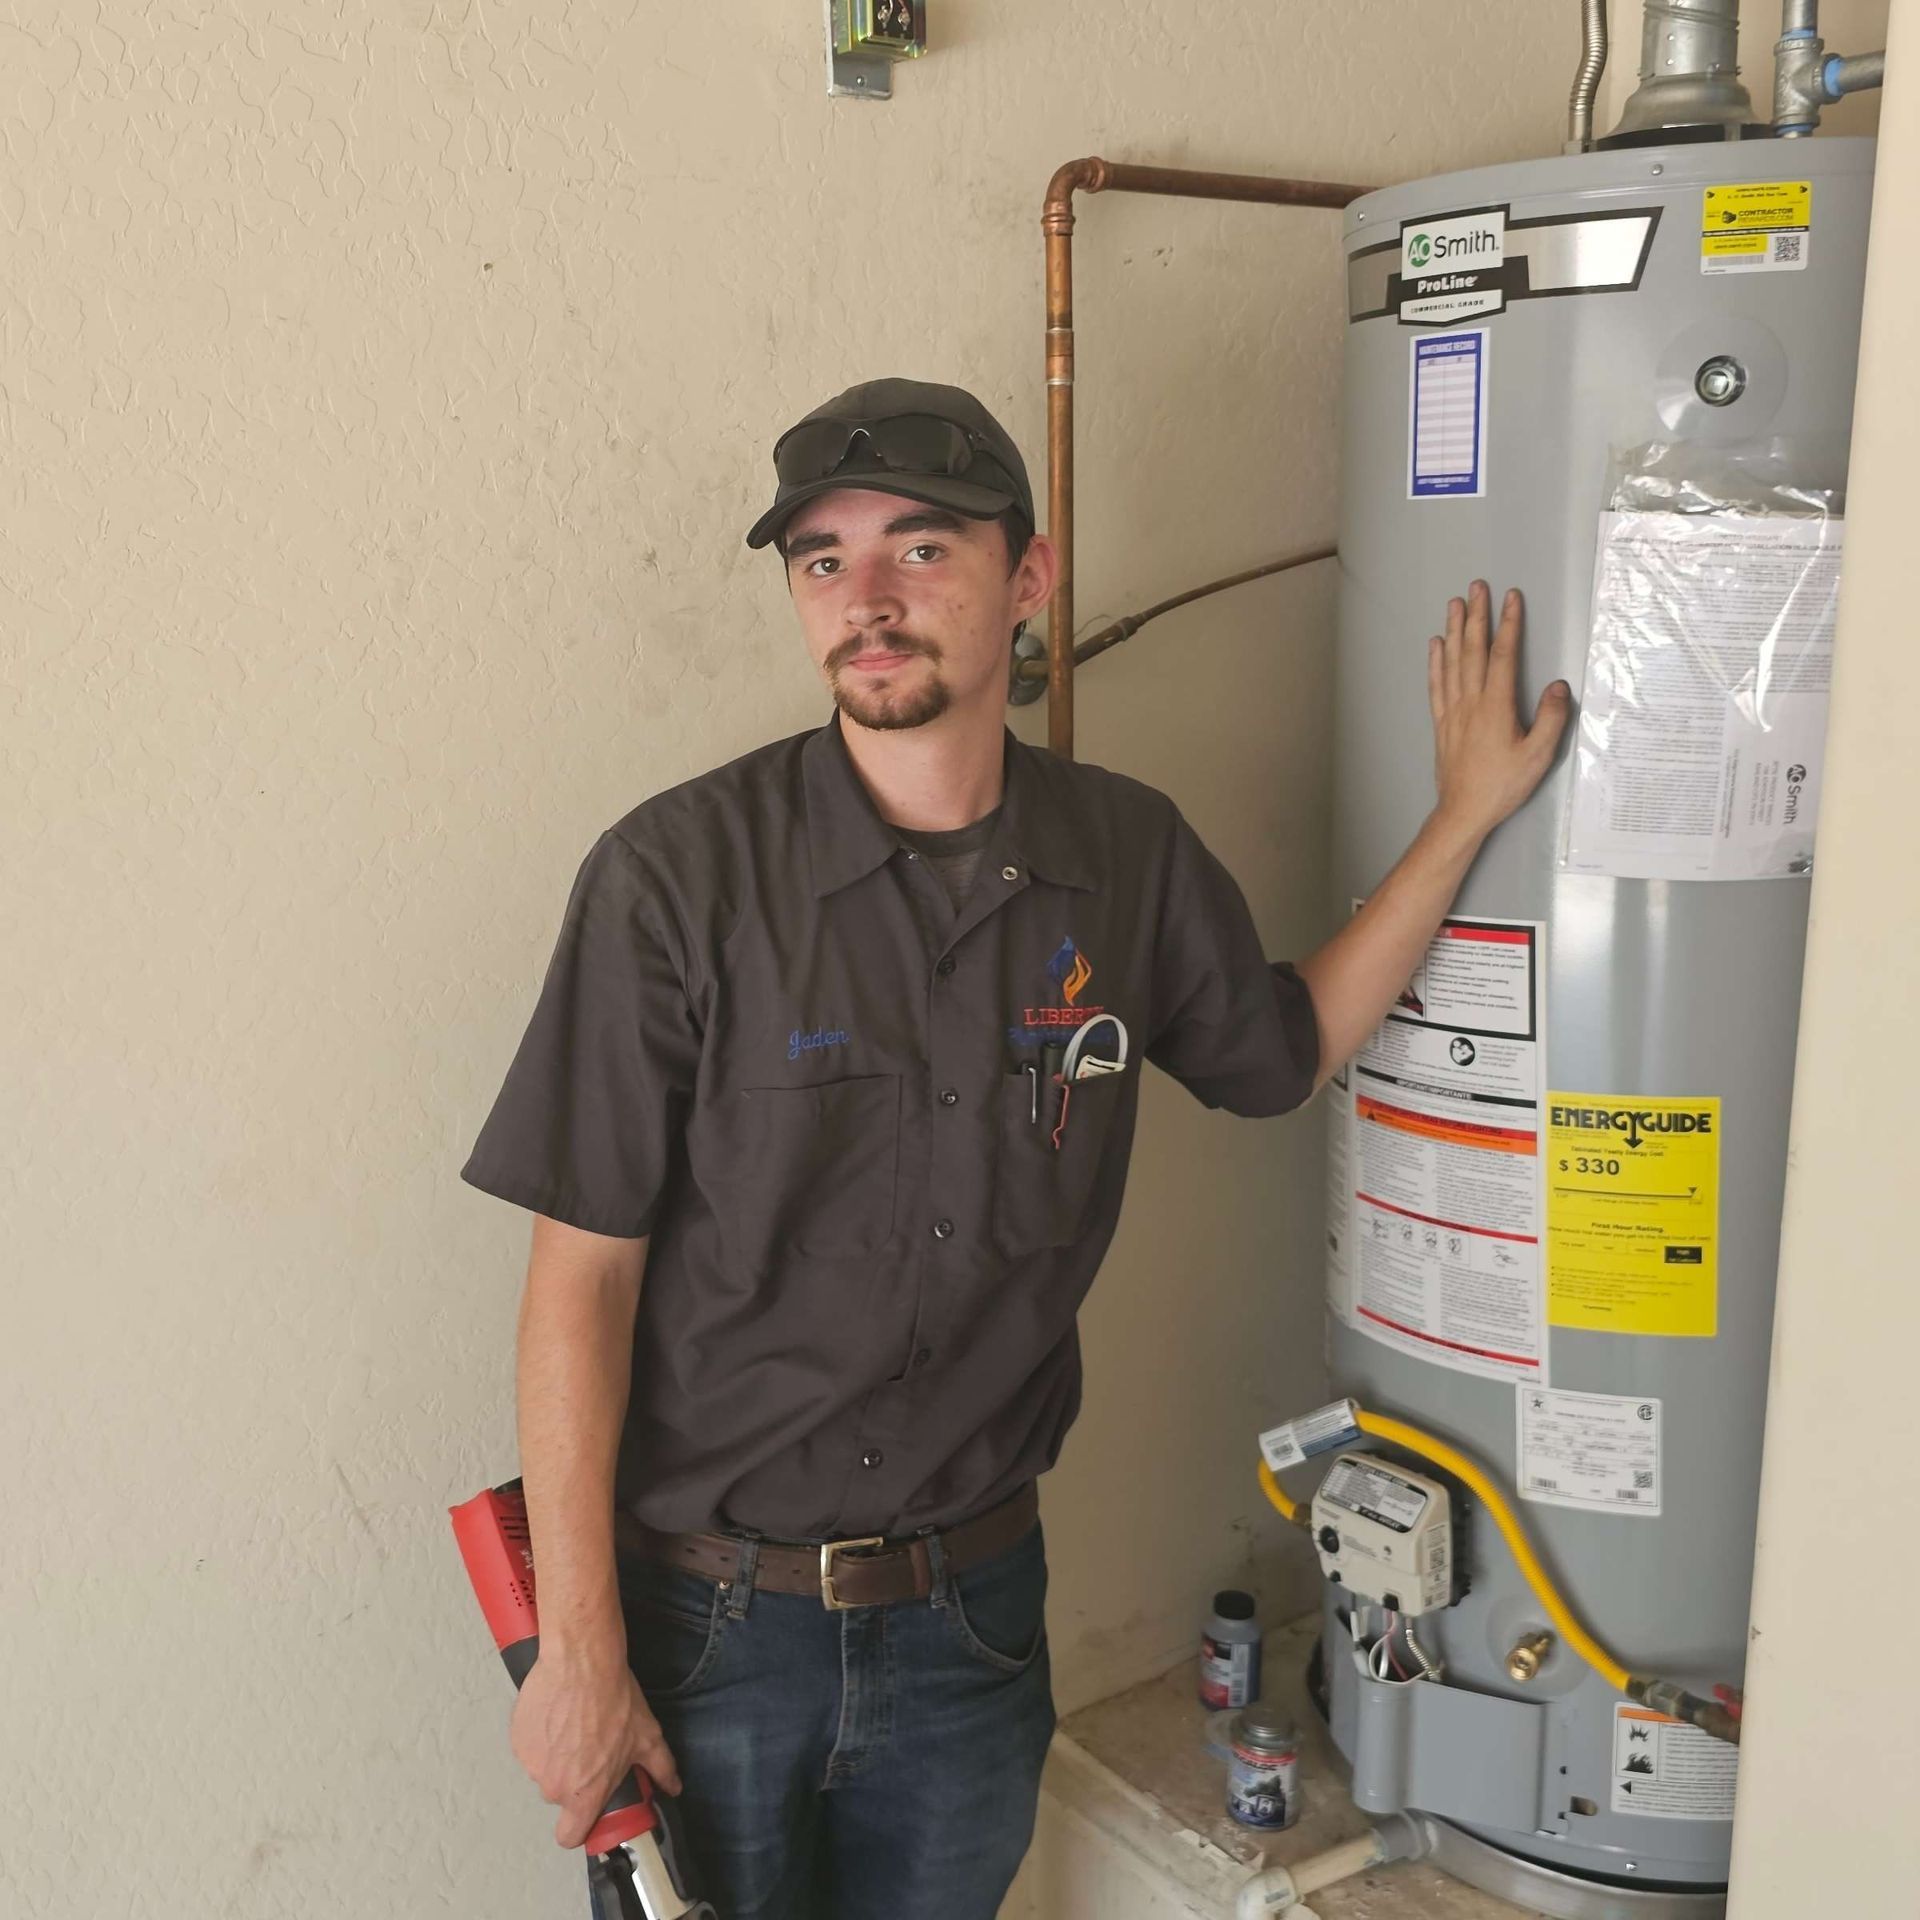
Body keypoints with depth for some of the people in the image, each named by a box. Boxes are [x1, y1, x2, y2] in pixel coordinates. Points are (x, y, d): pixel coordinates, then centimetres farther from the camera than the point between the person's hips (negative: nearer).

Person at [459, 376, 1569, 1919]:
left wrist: (1468, 807, 7)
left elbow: (1289, 1046, 14)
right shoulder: (678, 876, -17)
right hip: (706, 1615, -3)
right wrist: (578, 1653, -12)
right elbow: (581, 1280, -13)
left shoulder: (1128, 856, -5)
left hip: (972, 1613, 3)